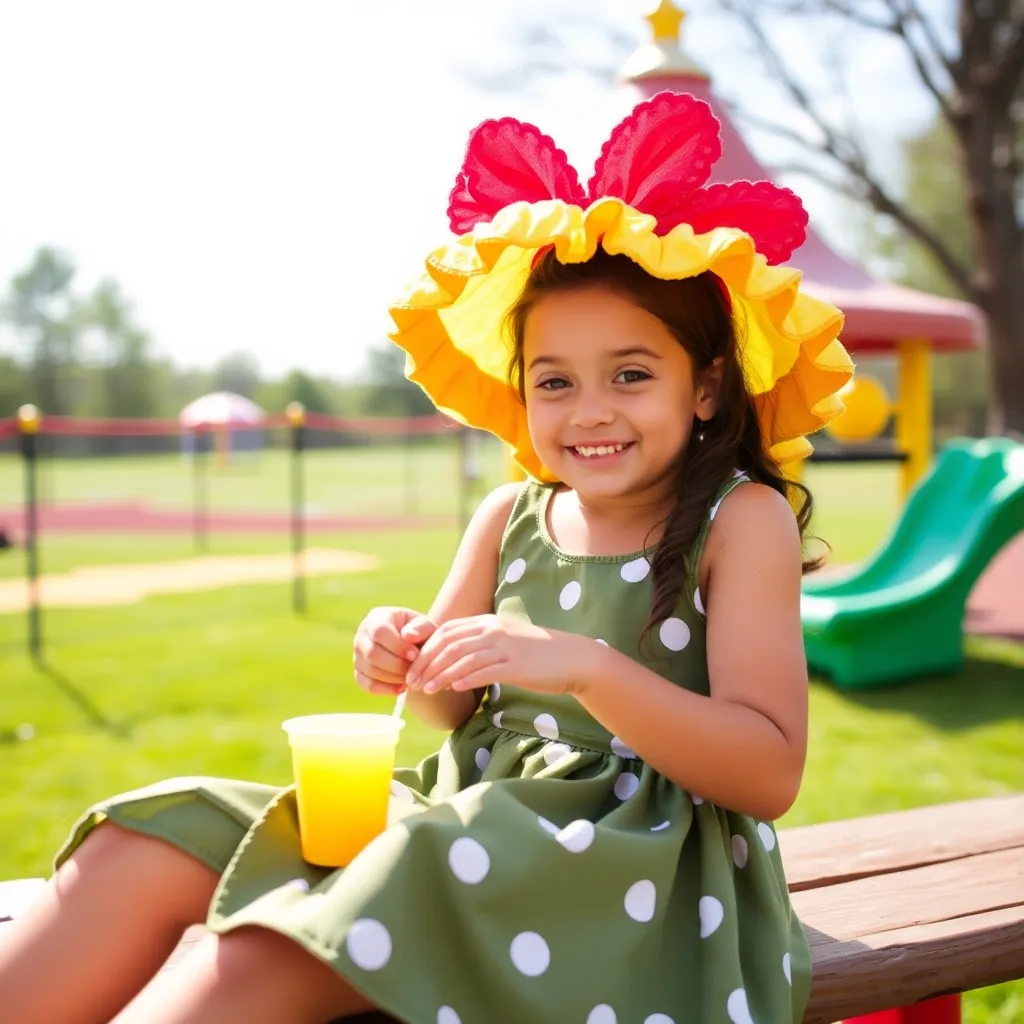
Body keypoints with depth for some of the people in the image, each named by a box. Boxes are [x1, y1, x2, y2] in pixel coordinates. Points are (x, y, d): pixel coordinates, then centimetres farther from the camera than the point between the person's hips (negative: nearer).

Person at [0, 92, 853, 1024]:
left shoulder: (741, 519, -7)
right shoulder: (511, 517, 8)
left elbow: (770, 772, -15)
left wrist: (583, 666, -27)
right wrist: (416, 666, -9)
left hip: (635, 867, -6)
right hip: (479, 822, 6)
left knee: (279, 947, -28)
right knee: (153, 848, -7)